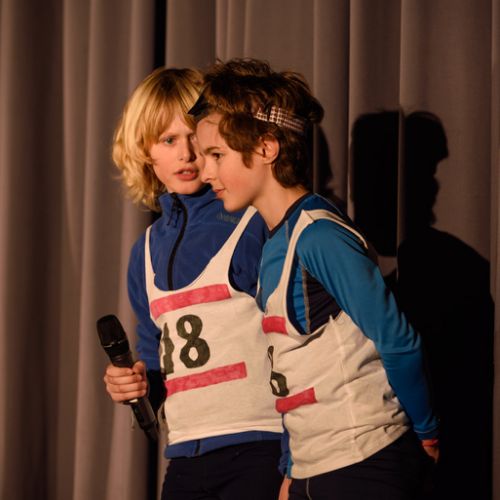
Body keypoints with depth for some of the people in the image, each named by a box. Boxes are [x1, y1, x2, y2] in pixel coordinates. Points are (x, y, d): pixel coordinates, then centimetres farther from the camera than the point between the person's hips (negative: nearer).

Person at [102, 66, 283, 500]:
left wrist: (295, 462, -13)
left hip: (260, 448, -6)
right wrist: (138, 383, 3)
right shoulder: (147, 251, 14)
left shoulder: (257, 226, -6)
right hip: (186, 459, 6)